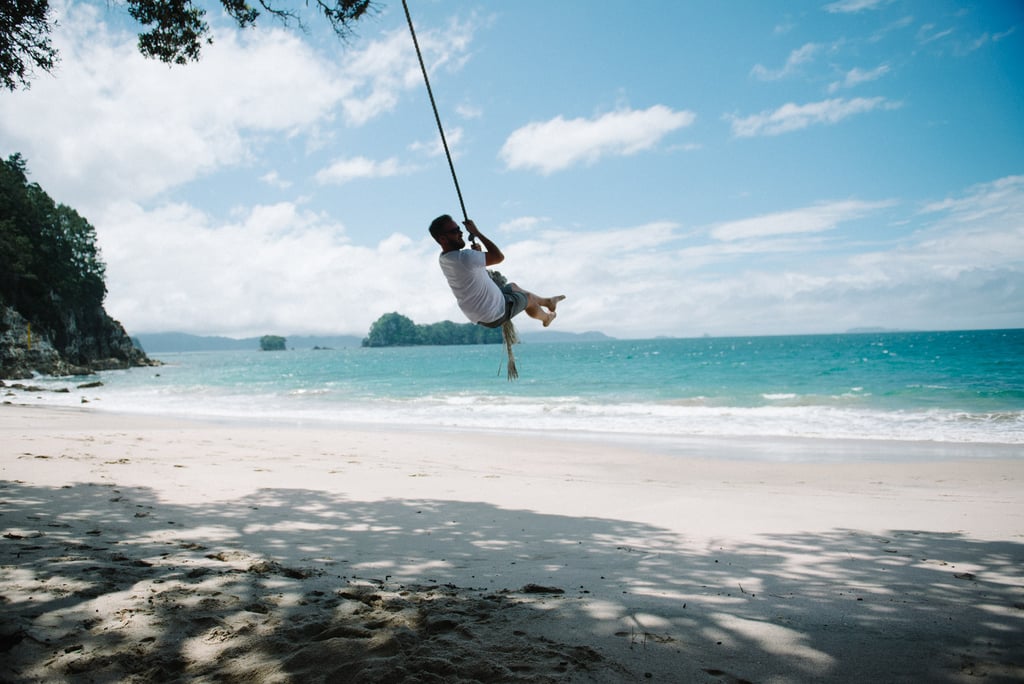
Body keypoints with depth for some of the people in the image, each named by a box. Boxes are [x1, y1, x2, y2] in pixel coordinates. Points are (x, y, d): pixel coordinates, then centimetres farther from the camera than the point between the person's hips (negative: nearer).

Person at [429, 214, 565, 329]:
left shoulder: (444, 258, -4)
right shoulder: (464, 258, -35)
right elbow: (499, 256, -25)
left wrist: (476, 253, -7)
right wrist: (476, 232, -18)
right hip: (495, 315, -9)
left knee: (513, 286, 29)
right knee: (528, 298, 18)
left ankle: (547, 302, 50)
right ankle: (546, 318, 50)